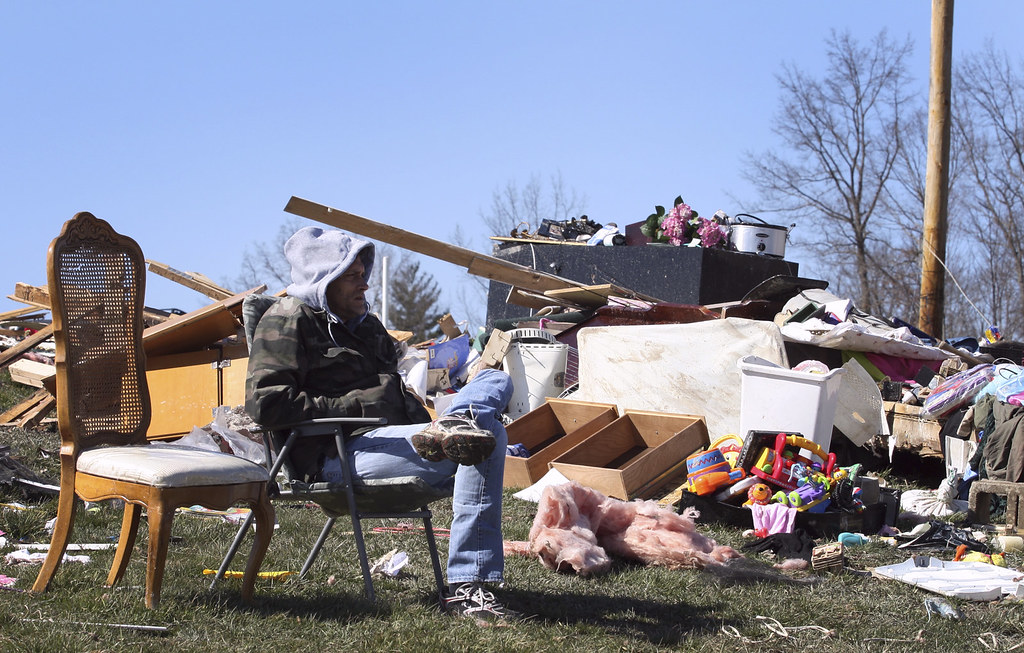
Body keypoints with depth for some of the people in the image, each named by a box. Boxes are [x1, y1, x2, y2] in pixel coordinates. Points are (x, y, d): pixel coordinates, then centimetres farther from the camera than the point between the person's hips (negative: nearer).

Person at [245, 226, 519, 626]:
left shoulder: (365, 323, 29)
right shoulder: (288, 321, -1)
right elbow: (265, 403, -14)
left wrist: (425, 422, 17)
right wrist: (351, 408, -15)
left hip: (392, 438, 10)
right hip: (338, 457, -10)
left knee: (495, 380, 2)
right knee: (487, 439, -27)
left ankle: (454, 426, -35)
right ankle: (467, 588, -32)